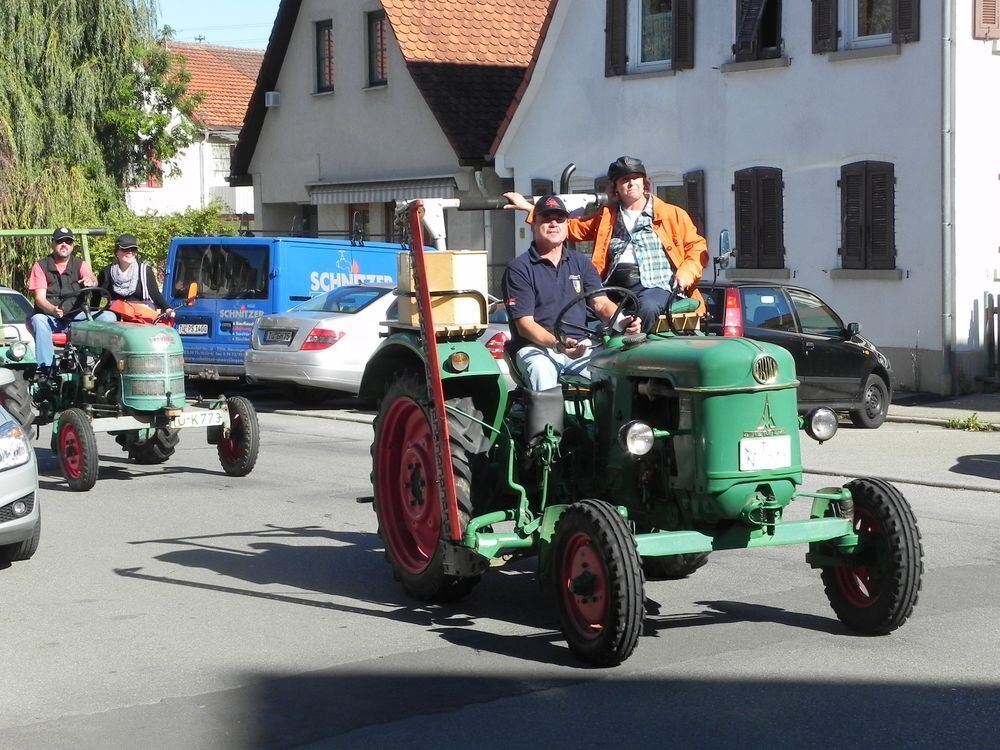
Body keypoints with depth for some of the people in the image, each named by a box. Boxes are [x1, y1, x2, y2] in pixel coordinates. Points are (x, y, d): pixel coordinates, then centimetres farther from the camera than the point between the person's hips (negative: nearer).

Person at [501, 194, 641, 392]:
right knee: (541, 371, -37)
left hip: (580, 345, 3)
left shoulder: (580, 263, 18)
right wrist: (558, 344, -25)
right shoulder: (519, 269, 2)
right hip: (536, 347, -3)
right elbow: (525, 324, -7)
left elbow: (601, 304, 8)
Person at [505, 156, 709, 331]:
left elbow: (697, 246, 14)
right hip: (614, 286, 3)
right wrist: (529, 208, 22)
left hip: (653, 285, -3)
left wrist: (685, 274, -6)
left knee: (647, 308, -39)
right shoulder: (606, 216, 26)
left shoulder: (672, 214, 16)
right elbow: (571, 227, 27)